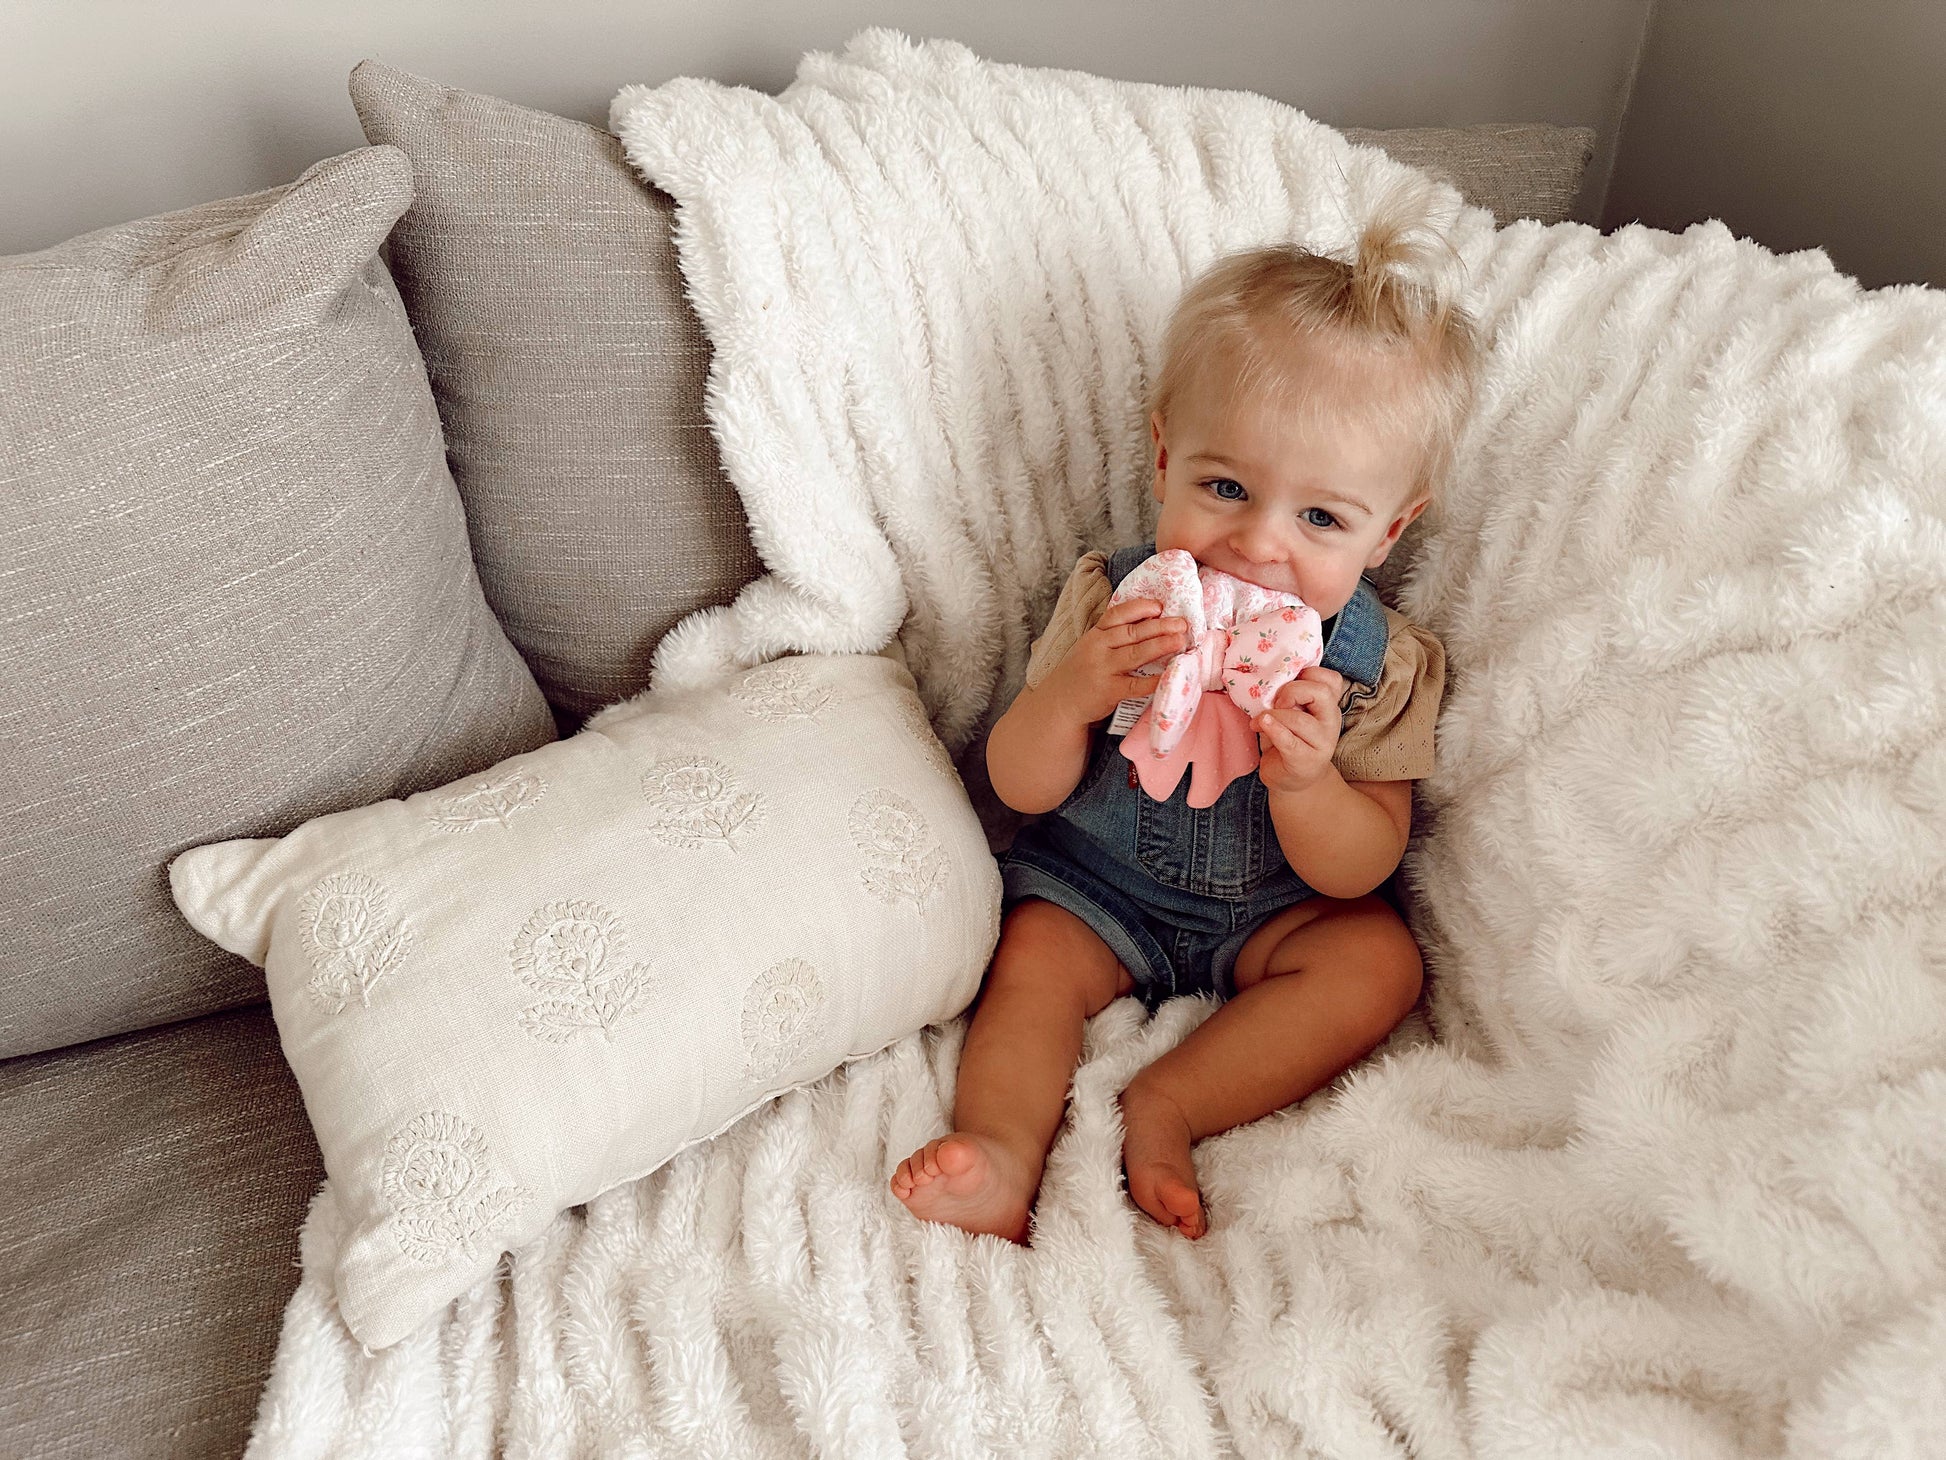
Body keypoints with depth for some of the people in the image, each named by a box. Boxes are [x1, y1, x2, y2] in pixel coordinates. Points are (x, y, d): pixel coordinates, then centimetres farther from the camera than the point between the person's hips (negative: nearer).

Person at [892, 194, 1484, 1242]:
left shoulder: (1379, 664, -18)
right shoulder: (1110, 602, -18)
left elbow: (1357, 869, -16)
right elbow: (1021, 788, -15)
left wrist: (1304, 781, -39)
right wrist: (1073, 694, -37)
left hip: (1271, 910, 1)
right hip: (1091, 886, 0)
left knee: (1378, 959, -20)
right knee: (1030, 963, -21)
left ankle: (1167, 1107, -23)